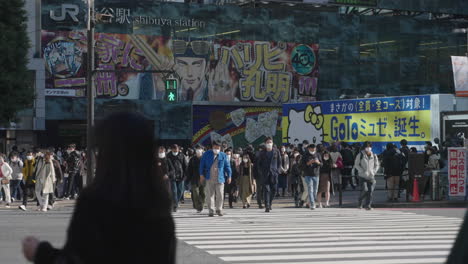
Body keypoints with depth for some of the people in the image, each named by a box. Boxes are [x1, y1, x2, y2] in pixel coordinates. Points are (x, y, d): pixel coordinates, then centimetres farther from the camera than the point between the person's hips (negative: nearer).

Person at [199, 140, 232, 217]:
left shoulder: (223, 155, 7)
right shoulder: (207, 154, 6)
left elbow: (227, 166, 9)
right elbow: (202, 164, 8)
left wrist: (229, 176, 4)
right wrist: (201, 174, 2)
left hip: (220, 179, 0)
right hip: (209, 179, 0)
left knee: (220, 195, -1)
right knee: (210, 195, 0)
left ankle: (219, 209, 13)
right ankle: (211, 210, 6)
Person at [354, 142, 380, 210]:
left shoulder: (374, 156, 9)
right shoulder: (360, 155, -1)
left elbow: (377, 165, 17)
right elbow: (356, 165, -1)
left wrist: (373, 172, 0)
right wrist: (363, 171, -12)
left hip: (371, 177, 3)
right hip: (363, 176, -3)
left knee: (370, 191, -5)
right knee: (365, 190, -15)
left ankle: (368, 205, 4)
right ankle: (360, 202, 10)